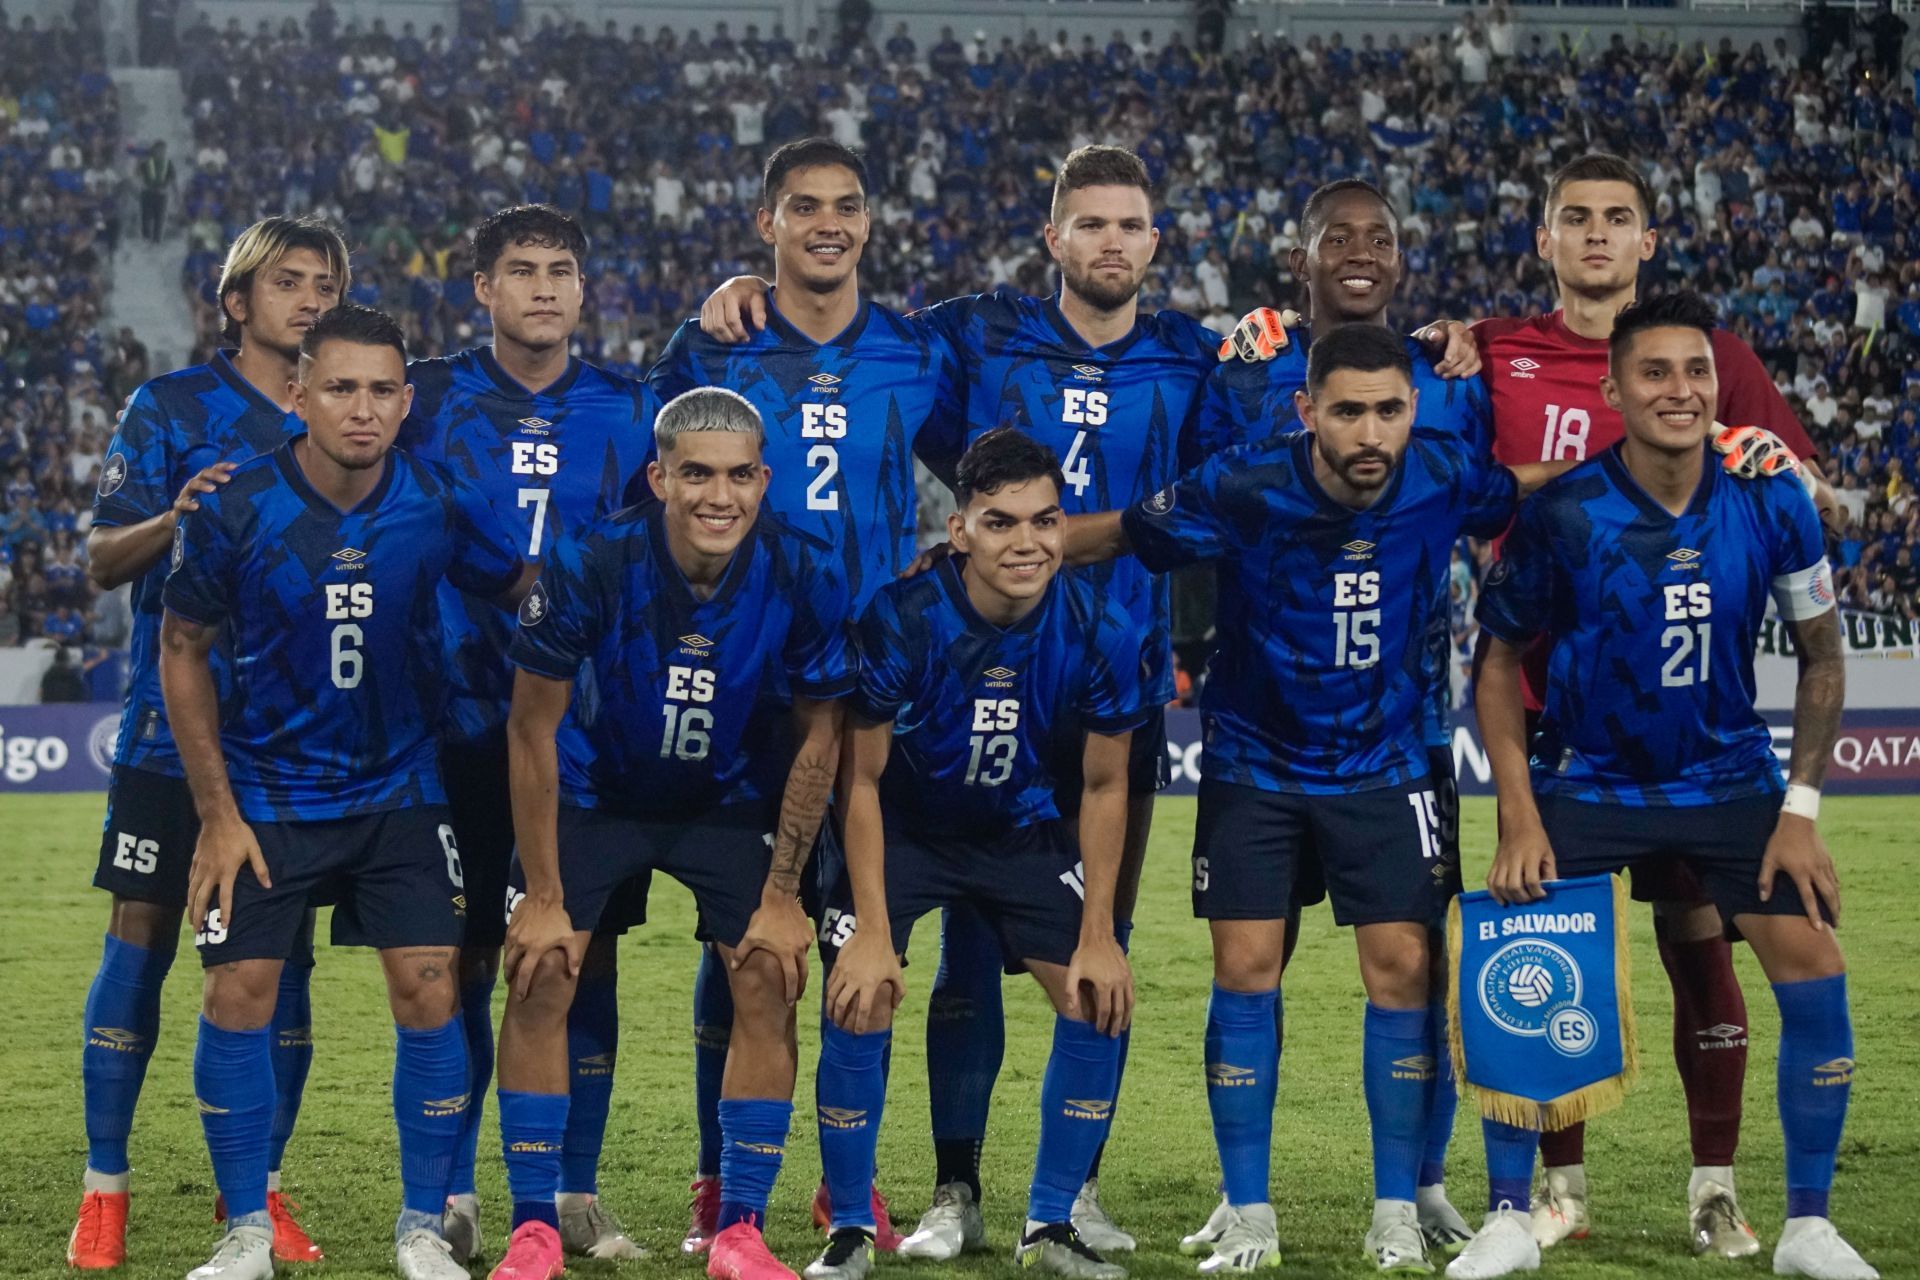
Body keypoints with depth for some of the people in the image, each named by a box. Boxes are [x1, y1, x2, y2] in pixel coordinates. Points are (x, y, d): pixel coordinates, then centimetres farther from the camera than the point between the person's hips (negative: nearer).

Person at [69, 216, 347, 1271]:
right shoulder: (170, 409, 0)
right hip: (175, 724, -3)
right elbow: (102, 560, -4)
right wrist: (173, 518, -22)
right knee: (141, 939, -1)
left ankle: (260, 1187, 13)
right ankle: (103, 1188, 7)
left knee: (282, 956, 4)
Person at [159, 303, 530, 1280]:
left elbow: (525, 593, 5)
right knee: (238, 997, -7)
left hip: (400, 793, 1)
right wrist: (216, 813, -5)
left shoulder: (437, 504, -12)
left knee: (429, 993, -8)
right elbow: (183, 650, -3)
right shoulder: (235, 510, -14)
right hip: (267, 790, -1)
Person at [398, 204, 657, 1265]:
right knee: (462, 957, 1)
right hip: (464, 727, -1)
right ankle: (450, 1196, 9)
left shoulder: (631, 412, 7)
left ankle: (577, 1195, 11)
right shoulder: (427, 398, 2)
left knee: (585, 957, 2)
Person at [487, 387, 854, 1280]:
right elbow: (533, 728, -16)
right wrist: (543, 896, -15)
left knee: (769, 985, -10)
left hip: (733, 802, 1)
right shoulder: (588, 565, -28)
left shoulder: (805, 579, -23)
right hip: (595, 792, -1)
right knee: (540, 976, -13)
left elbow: (817, 740, -9)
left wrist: (782, 895, -9)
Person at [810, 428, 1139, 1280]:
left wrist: (1097, 933, -10)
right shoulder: (901, 620, -29)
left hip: (1025, 829, 3)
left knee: (1100, 1002, -8)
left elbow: (1102, 786, -8)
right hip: (902, 825, -2)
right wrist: (873, 933, -22)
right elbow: (862, 778, -18)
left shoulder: (1099, 633, -22)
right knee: (858, 1007, -17)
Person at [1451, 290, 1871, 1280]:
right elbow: (1500, 660, -5)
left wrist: (1800, 810, -5)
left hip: (1730, 781, 1)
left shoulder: (1771, 507, -11)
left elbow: (1821, 658, 1)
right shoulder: (1562, 515, -16)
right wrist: (1519, 819, -12)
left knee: (1815, 976, -8)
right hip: (1585, 782, -1)